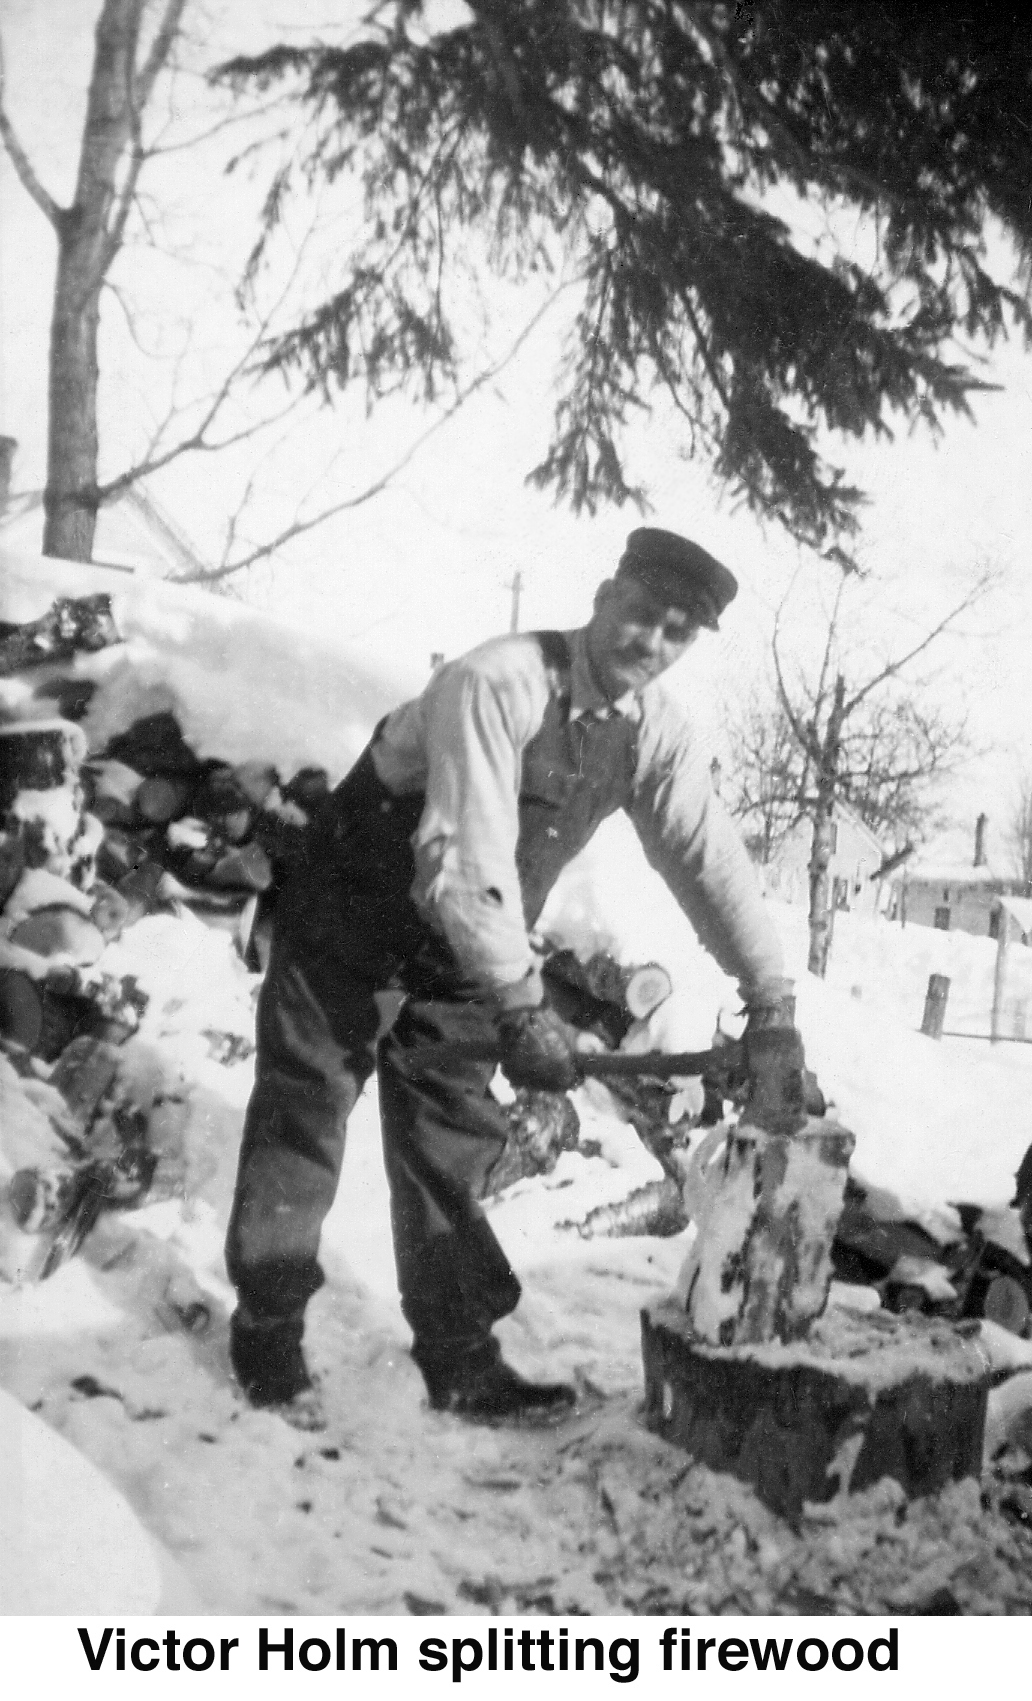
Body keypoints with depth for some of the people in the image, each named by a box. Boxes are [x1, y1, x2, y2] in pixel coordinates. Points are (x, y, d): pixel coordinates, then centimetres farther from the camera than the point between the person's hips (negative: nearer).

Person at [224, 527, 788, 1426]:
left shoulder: (658, 733, -9)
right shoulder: (496, 684, -30)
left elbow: (709, 858, -6)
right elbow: (468, 855, -35)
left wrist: (772, 996, -8)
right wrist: (519, 1004, -37)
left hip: (463, 949, 6)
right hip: (352, 917, -5)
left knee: (452, 1144, 8)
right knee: (304, 1118, 1)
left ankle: (461, 1360, 14)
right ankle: (268, 1336, 15)